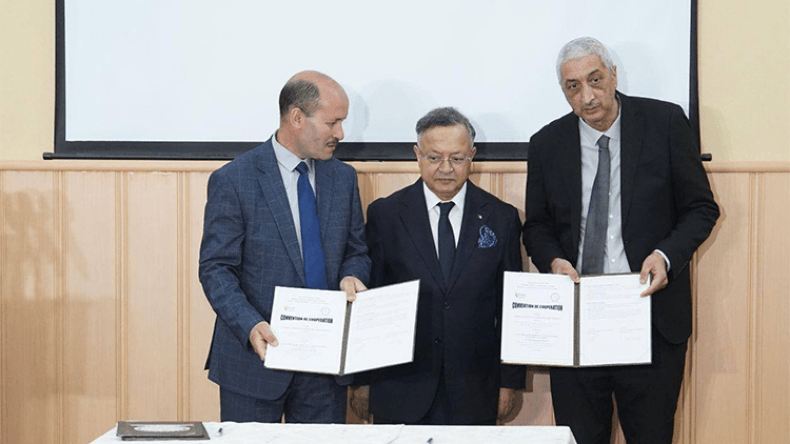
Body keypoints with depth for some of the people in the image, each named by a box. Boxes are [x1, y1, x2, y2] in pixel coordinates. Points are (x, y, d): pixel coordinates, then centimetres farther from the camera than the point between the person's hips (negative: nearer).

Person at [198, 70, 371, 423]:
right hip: (257, 354, -4)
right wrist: (250, 325, -25)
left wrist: (351, 276, -9)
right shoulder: (233, 181, -9)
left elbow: (356, 251, 15)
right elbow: (216, 269, -10)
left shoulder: (343, 178, 7)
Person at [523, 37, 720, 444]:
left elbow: (701, 207, 2)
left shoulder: (665, 122, -2)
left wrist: (667, 254, -16)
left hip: (652, 316, -1)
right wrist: (553, 260, -10)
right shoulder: (547, 144, 3)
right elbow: (537, 226, 12)